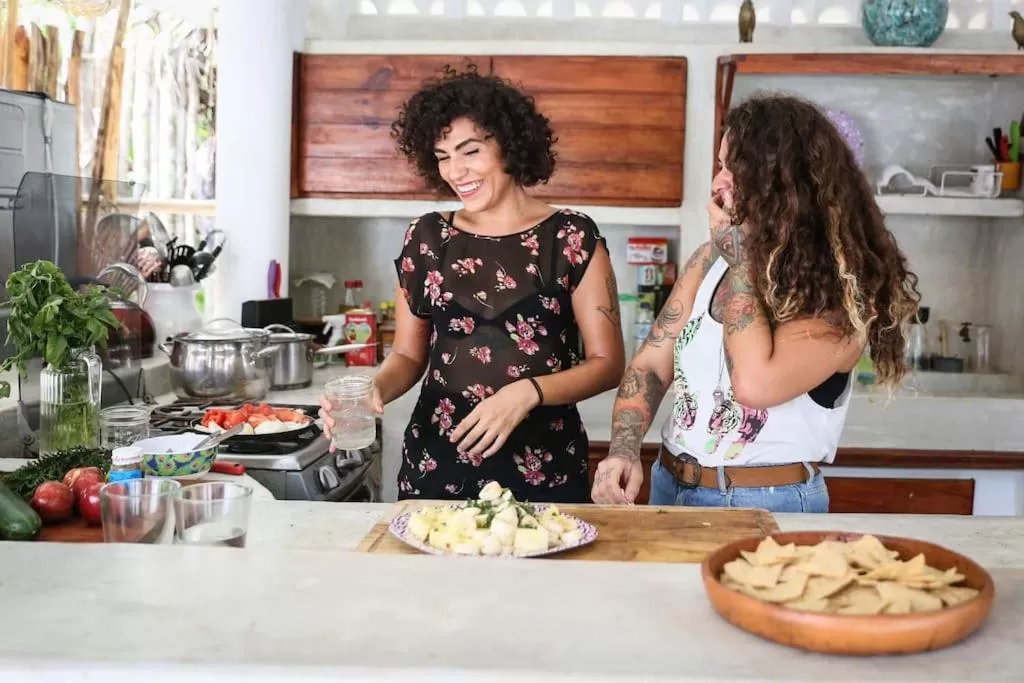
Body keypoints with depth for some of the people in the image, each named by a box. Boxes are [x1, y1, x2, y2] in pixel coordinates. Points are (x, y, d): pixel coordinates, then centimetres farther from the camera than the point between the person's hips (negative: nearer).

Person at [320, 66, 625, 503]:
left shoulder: (572, 238, -4)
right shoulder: (426, 238, 4)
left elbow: (608, 363, -4)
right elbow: (409, 354, 10)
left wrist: (527, 391, -20)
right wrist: (375, 389, -11)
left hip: (544, 473, -2)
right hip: (436, 468, 2)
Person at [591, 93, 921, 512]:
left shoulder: (842, 292, -15)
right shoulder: (711, 258, 0)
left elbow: (754, 384, -29)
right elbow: (651, 363, 2)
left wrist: (741, 257, -20)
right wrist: (624, 450, -14)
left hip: (769, 505, -4)